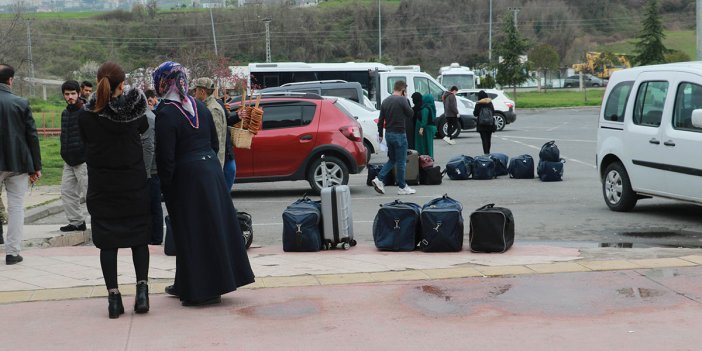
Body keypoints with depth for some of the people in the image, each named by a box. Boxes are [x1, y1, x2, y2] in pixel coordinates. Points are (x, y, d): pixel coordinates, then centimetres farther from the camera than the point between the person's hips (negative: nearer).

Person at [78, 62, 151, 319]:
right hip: (134, 184, 0)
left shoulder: (85, 116, -10)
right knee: (139, 237, 11)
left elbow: (86, 143, 3)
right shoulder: (133, 109, -9)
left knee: (107, 242, 6)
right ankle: (142, 289, 1)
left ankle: (113, 296, 4)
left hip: (101, 187, 0)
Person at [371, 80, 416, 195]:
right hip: (399, 134, -7)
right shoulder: (402, 100, -14)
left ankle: (379, 179, 5)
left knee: (392, 159, 19)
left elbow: (381, 120, 11)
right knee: (401, 162, 2)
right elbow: (410, 114, -4)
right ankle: (402, 188, 9)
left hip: (388, 134, 7)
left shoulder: (385, 101, 9)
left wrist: (380, 134, 19)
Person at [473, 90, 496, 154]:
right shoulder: (490, 103, 3)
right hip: (490, 124, 4)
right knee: (488, 139, 14)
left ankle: (486, 153, -12)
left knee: (484, 139, -4)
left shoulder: (478, 104, -10)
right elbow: (493, 112, 9)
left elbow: (475, 114, -6)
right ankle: (488, 152, 23)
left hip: (482, 125, -4)